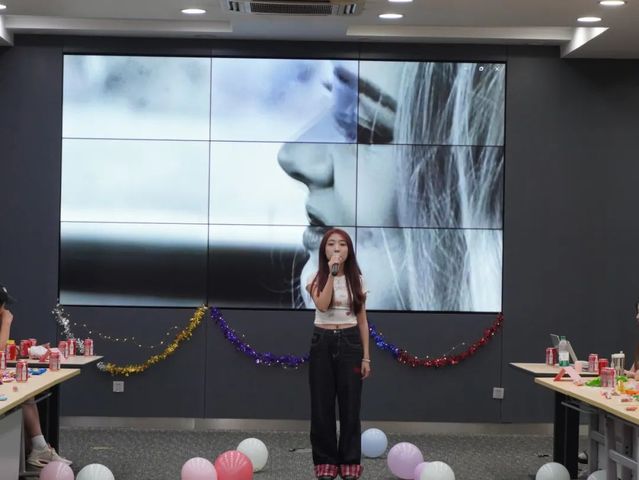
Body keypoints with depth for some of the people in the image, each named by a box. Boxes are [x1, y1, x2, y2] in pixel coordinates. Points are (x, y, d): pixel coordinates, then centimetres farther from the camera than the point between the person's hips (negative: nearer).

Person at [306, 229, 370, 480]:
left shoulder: (357, 280, 5)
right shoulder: (317, 278, -1)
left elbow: (362, 319, 7)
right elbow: (322, 305, -20)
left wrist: (366, 356, 3)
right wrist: (332, 273, -24)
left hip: (350, 342, 1)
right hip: (322, 342, -1)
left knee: (350, 405, 2)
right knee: (322, 405, 1)